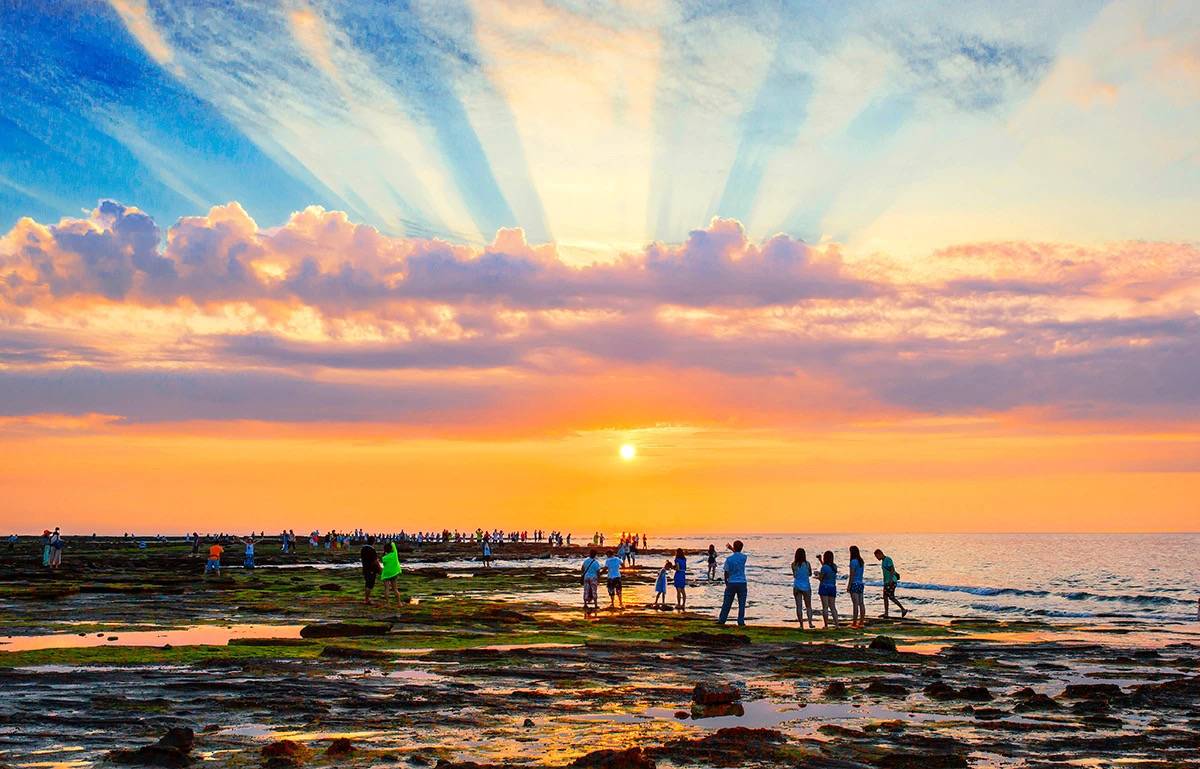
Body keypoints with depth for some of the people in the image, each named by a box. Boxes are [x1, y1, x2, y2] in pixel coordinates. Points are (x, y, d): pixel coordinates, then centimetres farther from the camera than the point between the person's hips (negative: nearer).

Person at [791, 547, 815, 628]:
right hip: (806, 586, 0)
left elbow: (794, 575, 8)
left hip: (797, 586, 0)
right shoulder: (807, 563, -7)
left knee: (799, 606, 4)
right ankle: (810, 623, 1)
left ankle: (801, 625, 2)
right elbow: (810, 574, 8)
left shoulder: (793, 564, -5)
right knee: (808, 606, 12)